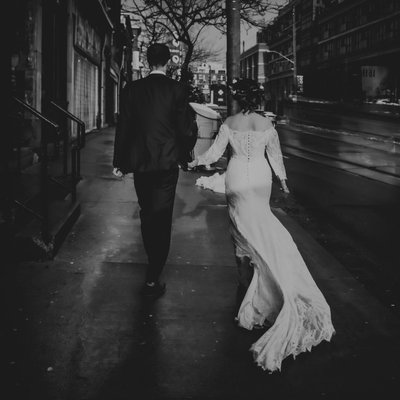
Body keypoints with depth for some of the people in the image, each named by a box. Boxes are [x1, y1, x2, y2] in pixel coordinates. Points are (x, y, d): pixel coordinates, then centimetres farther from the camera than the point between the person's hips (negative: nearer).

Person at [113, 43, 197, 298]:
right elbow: (186, 128, -6)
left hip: (139, 162, 3)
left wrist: (119, 162, 8)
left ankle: (153, 263, 37)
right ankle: (153, 278, -1)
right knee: (162, 218, 1)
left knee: (147, 214, 19)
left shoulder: (132, 89, -1)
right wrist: (184, 157, 10)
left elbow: (123, 127, 1)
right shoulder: (178, 90, -7)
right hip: (167, 162, -2)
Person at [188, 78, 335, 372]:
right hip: (261, 178, 2)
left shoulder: (229, 124, -7)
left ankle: (244, 273, 7)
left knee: (242, 224, 6)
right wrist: (283, 179, 18)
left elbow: (215, 153, -4)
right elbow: (275, 155, 5)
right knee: (260, 223, 13)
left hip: (237, 180, -1)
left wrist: (195, 162, 10)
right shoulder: (266, 124, -2)